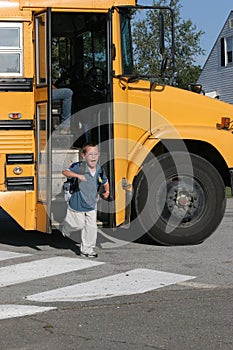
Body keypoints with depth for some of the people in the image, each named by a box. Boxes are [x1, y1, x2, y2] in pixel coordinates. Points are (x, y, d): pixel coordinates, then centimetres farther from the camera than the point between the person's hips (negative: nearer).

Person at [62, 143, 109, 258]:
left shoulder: (100, 170, -3)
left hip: (91, 204, 4)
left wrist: (107, 191, -4)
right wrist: (77, 175, -44)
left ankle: (87, 249, 16)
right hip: (77, 204, -4)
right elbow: (65, 172, -29)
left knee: (91, 227, 2)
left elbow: (105, 182, 14)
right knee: (78, 224, 9)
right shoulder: (79, 166, -18)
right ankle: (66, 229, 44)